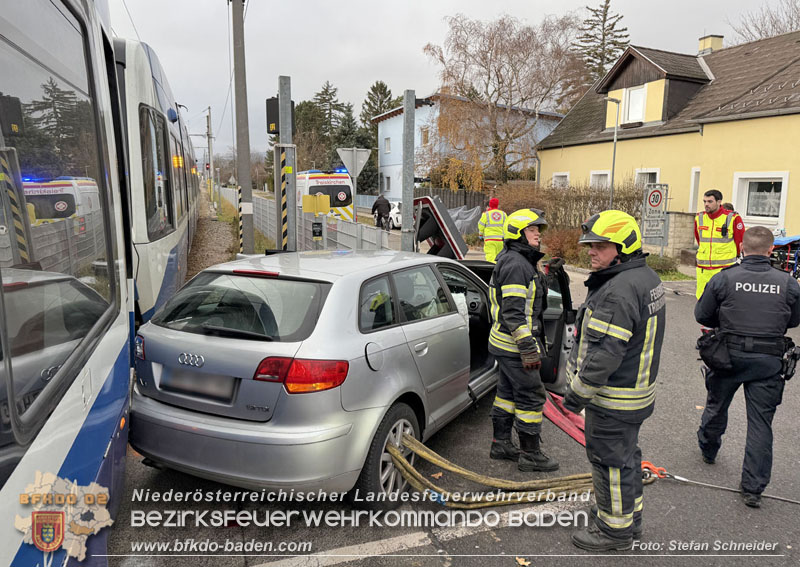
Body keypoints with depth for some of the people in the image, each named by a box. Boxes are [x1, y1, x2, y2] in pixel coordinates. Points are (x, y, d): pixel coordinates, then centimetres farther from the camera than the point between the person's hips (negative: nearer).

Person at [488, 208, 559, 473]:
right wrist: (528, 349, -25)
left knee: (508, 391, 17)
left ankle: (501, 444, 30)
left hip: (505, 342, 11)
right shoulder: (516, 264, -20)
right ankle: (531, 455, 11)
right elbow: (514, 313, -25)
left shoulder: (521, 260, 16)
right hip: (515, 345, -11)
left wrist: (530, 344, 27)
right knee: (531, 396, -1)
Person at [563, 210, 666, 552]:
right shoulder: (647, 278, 7)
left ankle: (616, 529, 23)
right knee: (626, 454, 23)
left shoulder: (618, 291, -27)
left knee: (610, 459, 6)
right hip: (639, 389, 10)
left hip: (613, 400, -10)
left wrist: (578, 394, -19)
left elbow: (605, 353, -29)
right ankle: (629, 517, 40)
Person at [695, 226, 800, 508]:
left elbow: (702, 315, -3)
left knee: (716, 406, 22)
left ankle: (707, 450, 45)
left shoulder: (723, 279, -10)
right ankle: (753, 488, 10)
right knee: (760, 422, 6)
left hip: (729, 355, 0)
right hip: (768, 361, 0)